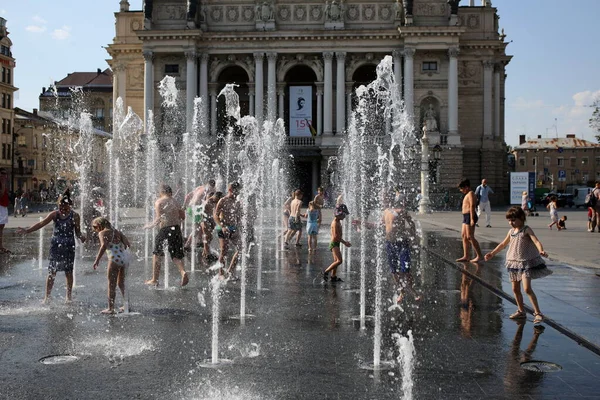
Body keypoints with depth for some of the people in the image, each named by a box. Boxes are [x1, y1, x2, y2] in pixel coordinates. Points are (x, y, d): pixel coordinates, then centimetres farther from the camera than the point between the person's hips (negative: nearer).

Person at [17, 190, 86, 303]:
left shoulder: (75, 216, -4)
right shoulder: (55, 214, -1)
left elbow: (77, 232, 0)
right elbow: (41, 224, -6)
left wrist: (81, 237, -22)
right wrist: (27, 230, -16)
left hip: (69, 246, -1)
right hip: (56, 245, 1)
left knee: (68, 272, 5)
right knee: (52, 271, 1)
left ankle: (68, 296, 18)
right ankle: (47, 297, 9)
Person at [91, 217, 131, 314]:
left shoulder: (103, 233, 0)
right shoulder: (117, 232, 20)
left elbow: (104, 245, -18)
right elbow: (128, 245, 13)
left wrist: (97, 260, -21)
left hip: (115, 259, -7)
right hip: (125, 258, 7)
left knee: (111, 285, 2)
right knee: (121, 284, 20)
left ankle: (110, 308, 5)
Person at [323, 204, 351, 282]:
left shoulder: (338, 222, 13)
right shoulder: (335, 223, -17)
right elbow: (336, 236, -23)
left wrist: (344, 242, 18)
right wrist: (345, 243, -17)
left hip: (336, 244, 10)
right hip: (334, 244, -10)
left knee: (336, 261, 13)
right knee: (339, 261, -16)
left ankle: (333, 277, 19)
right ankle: (326, 272, -10)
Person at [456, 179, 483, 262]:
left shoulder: (470, 194, -11)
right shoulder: (467, 194, 20)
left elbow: (472, 206, -20)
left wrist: (472, 219, -26)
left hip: (469, 216, -11)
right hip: (466, 216, 11)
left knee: (470, 237, -10)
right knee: (464, 236, 11)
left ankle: (479, 255, -6)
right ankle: (466, 256, 15)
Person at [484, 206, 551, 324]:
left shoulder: (526, 230, -9)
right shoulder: (511, 231, 10)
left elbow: (536, 241, -23)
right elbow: (503, 244, 23)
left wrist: (541, 251, -42)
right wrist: (492, 253, 26)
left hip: (526, 262, -7)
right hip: (513, 262, 7)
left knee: (527, 288, -15)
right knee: (515, 289, 10)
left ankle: (538, 312, -9)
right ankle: (521, 311, 23)